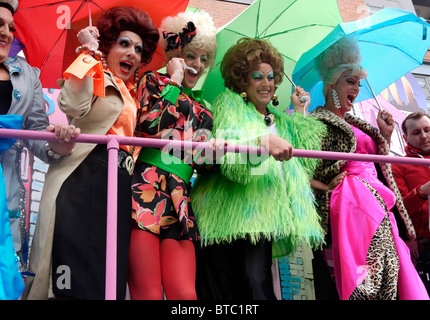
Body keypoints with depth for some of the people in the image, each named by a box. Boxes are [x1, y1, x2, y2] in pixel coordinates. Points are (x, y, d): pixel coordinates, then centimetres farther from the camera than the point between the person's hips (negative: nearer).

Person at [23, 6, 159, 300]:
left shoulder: (130, 93, 23)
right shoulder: (98, 78, 1)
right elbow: (72, 105, -20)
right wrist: (89, 52, -13)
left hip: (116, 185, 8)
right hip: (82, 179, -8)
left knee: (104, 273, 5)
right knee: (75, 273, -12)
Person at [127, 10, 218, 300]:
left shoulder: (201, 106, 25)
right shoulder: (153, 81, 11)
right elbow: (151, 126, -10)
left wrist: (215, 149, 0)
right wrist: (175, 81, 0)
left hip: (180, 197, 5)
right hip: (146, 188, -5)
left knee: (185, 294, -8)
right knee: (148, 293, -11)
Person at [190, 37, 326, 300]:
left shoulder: (280, 119, 26)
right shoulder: (229, 103, 9)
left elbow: (304, 161, 14)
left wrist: (301, 112, 19)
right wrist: (264, 142, -28)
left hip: (260, 218, 4)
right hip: (226, 216, -4)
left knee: (256, 286, -9)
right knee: (221, 290, -10)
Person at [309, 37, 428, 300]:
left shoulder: (355, 123, 22)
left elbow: (378, 164, 27)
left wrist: (386, 135, 17)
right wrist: (326, 186, -16)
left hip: (378, 205, 9)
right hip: (350, 206, -8)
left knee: (390, 274, 2)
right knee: (364, 285, -12)